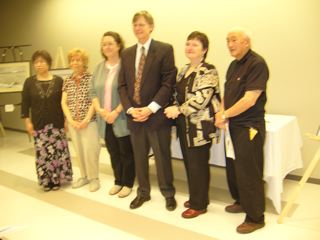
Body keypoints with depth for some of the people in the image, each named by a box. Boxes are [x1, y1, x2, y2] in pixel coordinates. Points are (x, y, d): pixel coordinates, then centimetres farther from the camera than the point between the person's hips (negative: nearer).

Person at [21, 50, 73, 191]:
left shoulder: (58, 80, 1)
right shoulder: (29, 82, 2)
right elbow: (25, 104, 3)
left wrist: (67, 119, -1)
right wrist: (27, 121, -2)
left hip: (57, 123, 0)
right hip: (39, 124, 1)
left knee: (59, 151, 3)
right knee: (42, 153, 2)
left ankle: (58, 178, 20)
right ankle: (47, 181, 16)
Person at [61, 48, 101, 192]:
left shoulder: (91, 78, -3)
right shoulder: (67, 81, 9)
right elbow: (64, 102, 6)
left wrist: (86, 119, -15)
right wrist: (71, 120, -6)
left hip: (89, 121, -4)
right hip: (73, 122, 5)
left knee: (90, 150, -6)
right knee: (78, 151, 12)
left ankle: (94, 178, 12)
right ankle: (84, 176, 27)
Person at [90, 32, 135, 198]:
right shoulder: (99, 67, 11)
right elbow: (93, 92, 10)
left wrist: (116, 112, -18)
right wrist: (100, 110, -7)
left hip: (122, 118, -5)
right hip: (105, 119, 6)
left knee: (126, 153, 7)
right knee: (113, 153, 16)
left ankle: (127, 183, 22)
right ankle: (118, 181, 31)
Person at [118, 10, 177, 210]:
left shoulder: (165, 49, -4)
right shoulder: (127, 54, 12)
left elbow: (169, 83, -10)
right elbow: (122, 85, 9)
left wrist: (150, 108, -16)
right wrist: (130, 109, -6)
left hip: (157, 115, -4)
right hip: (134, 115, 5)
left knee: (162, 157, 6)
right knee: (139, 157, 14)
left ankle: (169, 194, 24)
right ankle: (143, 192, 32)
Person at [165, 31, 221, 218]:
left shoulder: (209, 71, -11)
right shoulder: (184, 70, 14)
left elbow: (201, 99, -20)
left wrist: (178, 110, -15)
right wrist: (175, 110, 2)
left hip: (200, 126, -8)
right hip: (185, 124, 8)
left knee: (198, 165, 1)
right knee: (189, 163, 14)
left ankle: (199, 204, 17)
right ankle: (195, 198, 31)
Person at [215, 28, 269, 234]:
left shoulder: (256, 64, -15)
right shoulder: (234, 65, 11)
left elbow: (250, 99, -22)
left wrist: (225, 115, -15)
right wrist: (221, 113, -3)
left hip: (249, 127, -8)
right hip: (233, 125, 8)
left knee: (248, 172, 0)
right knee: (233, 168, 18)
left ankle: (256, 218, 16)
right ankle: (241, 202, 40)